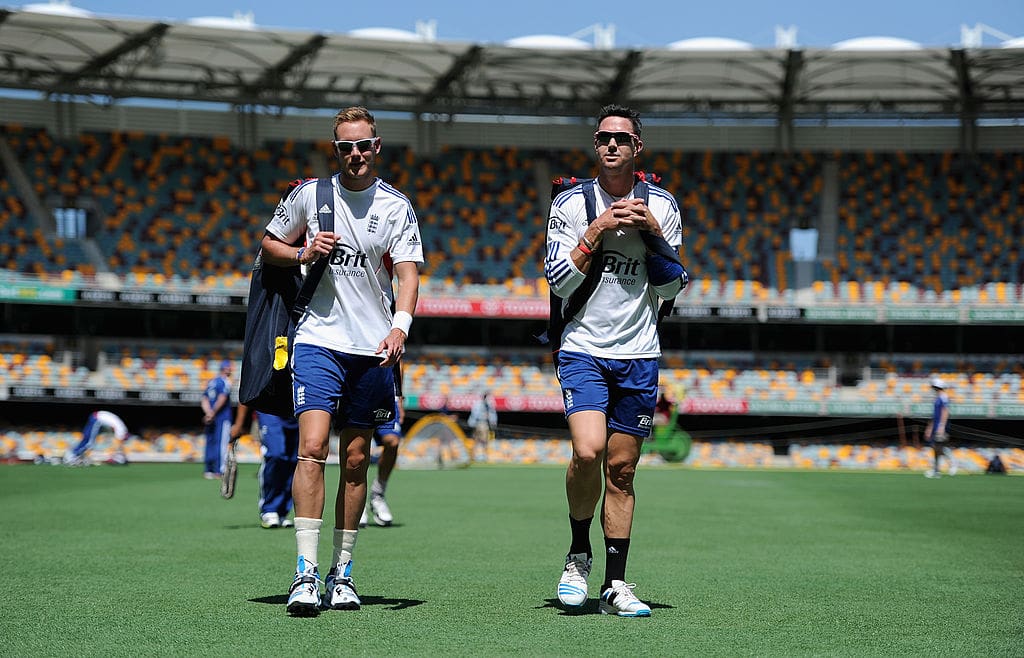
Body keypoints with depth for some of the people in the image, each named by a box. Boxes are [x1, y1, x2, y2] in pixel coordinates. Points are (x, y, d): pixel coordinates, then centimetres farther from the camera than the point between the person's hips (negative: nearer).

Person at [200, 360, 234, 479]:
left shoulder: (211, 382, 16)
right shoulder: (225, 382, -8)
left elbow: (204, 400, 8)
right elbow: (222, 399, -21)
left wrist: (208, 413, -4)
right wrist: (213, 413, -17)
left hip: (210, 419, 7)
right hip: (223, 418, -7)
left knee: (210, 442, 10)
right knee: (222, 442, -6)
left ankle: (208, 470, 9)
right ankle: (220, 471, -9)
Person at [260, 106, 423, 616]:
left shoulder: (397, 207, 2)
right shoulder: (308, 194, 4)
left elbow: (408, 273, -7)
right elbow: (269, 245, 16)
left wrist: (400, 326, -25)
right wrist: (303, 254, -5)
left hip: (373, 349, 1)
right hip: (318, 340, -1)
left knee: (356, 460, 5)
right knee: (312, 449, -15)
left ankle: (342, 574, 16)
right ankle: (305, 574, -16)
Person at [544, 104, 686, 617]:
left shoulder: (661, 206, 7)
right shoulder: (571, 204, 2)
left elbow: (669, 289, 6)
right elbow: (558, 281, -4)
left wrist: (654, 234, -8)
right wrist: (597, 231, -13)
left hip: (638, 355, 2)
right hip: (583, 349, -2)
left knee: (621, 469, 3)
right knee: (588, 451, -21)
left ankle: (616, 586, 10)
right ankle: (578, 555, 2)